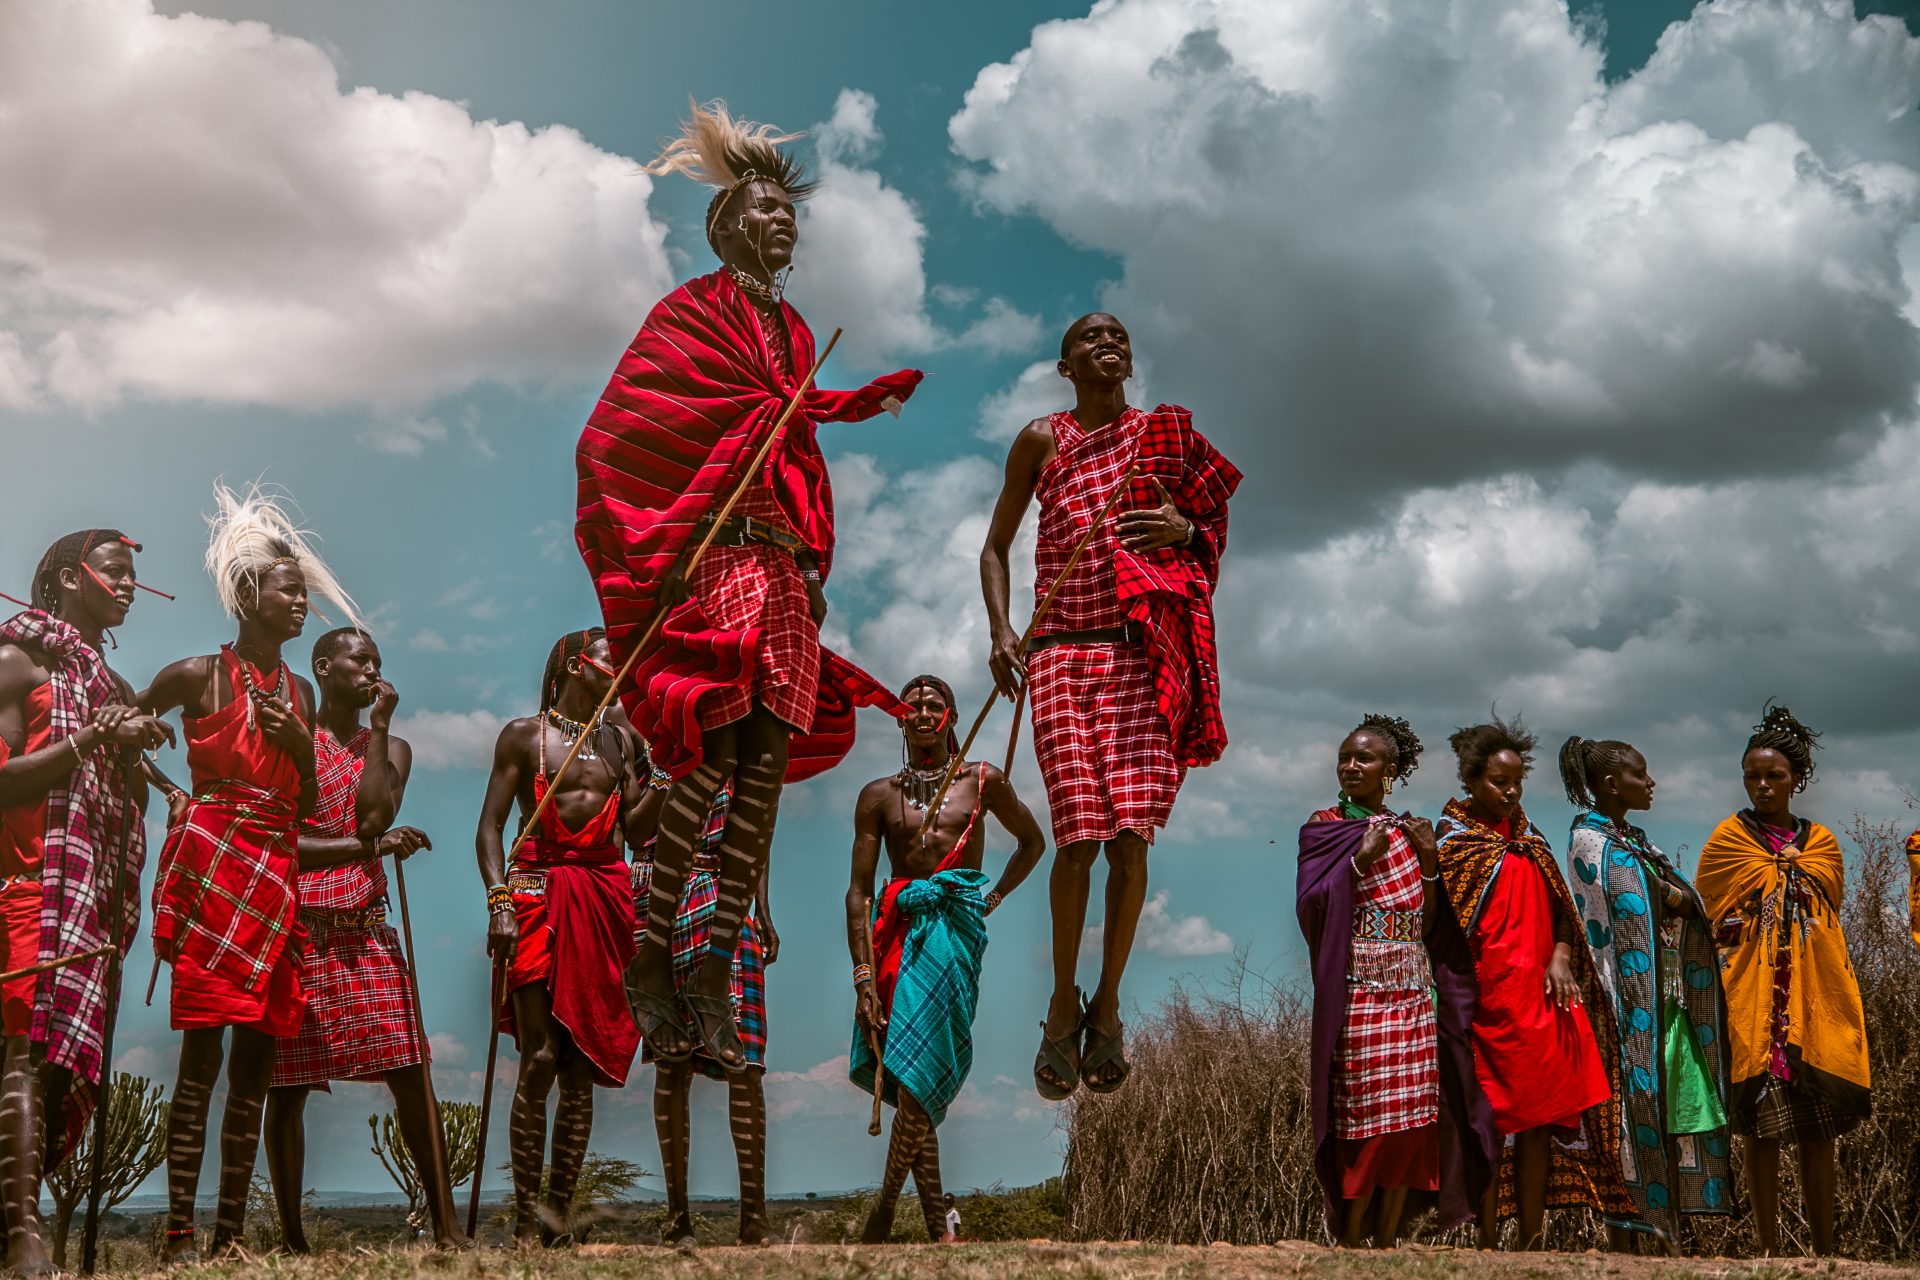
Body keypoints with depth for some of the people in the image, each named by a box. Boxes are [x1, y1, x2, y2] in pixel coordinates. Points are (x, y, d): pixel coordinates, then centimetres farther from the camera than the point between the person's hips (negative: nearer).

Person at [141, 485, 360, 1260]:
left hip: (275, 875, 6)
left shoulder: (299, 693, 17)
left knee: (255, 1064, 4)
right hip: (211, 864, -6)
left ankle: (230, 1235, 9)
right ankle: (179, 1238, -8)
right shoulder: (199, 676, 0)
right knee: (202, 1056, -10)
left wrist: (299, 744, 0)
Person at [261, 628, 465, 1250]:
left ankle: (446, 1224, -1)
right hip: (296, 933, -2)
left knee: (410, 1075, -5)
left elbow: (374, 818, -4)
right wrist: (371, 846, -12)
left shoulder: (390, 748, 16)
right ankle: (291, 1235, 9)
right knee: (287, 1085, -1)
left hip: (366, 932, 3)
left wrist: (378, 726, 0)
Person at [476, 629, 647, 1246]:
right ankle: (526, 1220, -6)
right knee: (540, 1059, -10)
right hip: (539, 891, -4)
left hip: (605, 900, 4)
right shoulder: (524, 735, 6)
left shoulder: (620, 740, 17)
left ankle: (557, 1209, 6)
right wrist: (499, 903, -13)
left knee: (582, 1065, 1)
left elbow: (631, 825, 8)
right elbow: (490, 828, 0)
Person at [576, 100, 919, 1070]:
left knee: (767, 765, 0)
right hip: (712, 561, -7)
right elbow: (618, 439, -4)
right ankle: (652, 958, -5)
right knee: (713, 754, -17)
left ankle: (715, 977, 3)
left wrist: (814, 570, 15)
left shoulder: (794, 332, 23)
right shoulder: (692, 313, 3)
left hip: (781, 570, 7)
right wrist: (650, 563, -10)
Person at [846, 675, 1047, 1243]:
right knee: (914, 1086, 0)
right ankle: (937, 1228, 5)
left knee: (919, 1071, -19)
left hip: (952, 919, -2)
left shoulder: (981, 781, 11)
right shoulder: (879, 795, 11)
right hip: (896, 923, 2)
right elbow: (859, 891, 5)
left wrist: (993, 899, 11)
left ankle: (883, 1211, -14)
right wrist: (864, 978, -6)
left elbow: (1032, 841, 26)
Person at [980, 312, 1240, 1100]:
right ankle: (1063, 1001, 10)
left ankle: (1109, 1001, 10)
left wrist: (1181, 529, -8)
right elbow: (996, 546, 13)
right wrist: (1000, 630, -2)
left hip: (1142, 653, 1)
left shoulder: (1163, 435, 13)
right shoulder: (1042, 440, 11)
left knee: (1131, 833, -7)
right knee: (1078, 835, -9)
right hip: (1061, 653, -1)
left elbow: (1212, 539, 16)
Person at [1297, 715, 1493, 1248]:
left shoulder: (1408, 832, 14)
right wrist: (1360, 860, -15)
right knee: (1364, 1115, -10)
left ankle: (1387, 1236, 5)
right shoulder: (1323, 827, 4)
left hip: (1413, 990, 4)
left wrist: (1428, 862, -2)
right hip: (1359, 989, -4)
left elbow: (1428, 922, 11)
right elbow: (1310, 905, -8)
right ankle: (1349, 1238, -3)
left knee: (1411, 1115, -1)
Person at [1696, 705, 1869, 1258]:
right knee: (1764, 1128, -4)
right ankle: (1770, 1250, 1)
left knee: (1820, 1129, 3)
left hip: (1816, 996, 3)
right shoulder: (1728, 839, 5)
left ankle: (1825, 1251, 8)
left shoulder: (1821, 842, 12)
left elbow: (1830, 915, 15)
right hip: (1754, 999, -2)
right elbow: (1714, 923, 4)